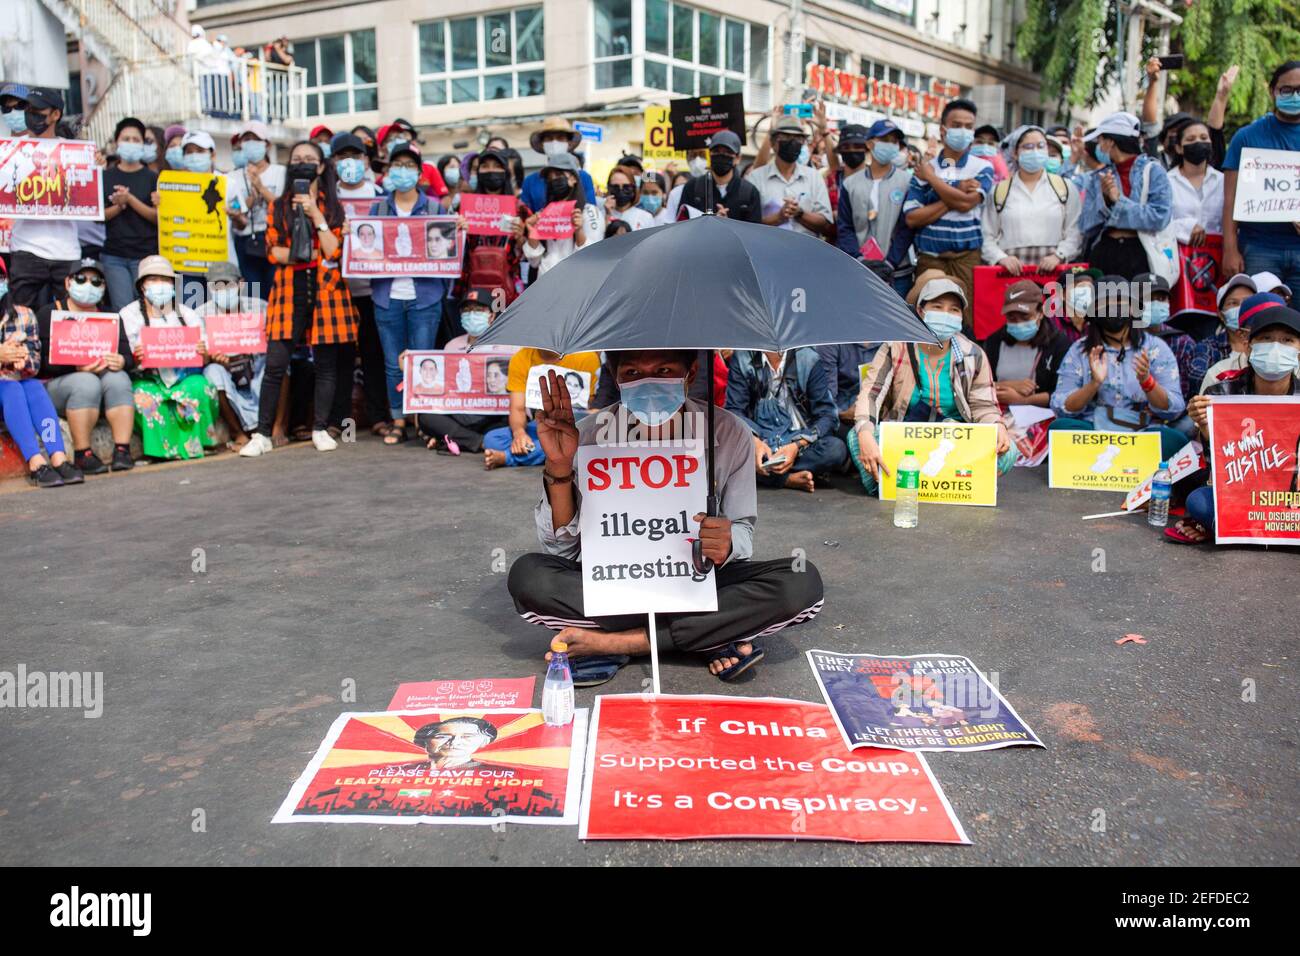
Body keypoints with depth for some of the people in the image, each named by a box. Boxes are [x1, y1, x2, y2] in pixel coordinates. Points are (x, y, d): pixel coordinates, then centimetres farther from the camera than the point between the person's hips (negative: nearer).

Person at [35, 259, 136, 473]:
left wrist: (121, 362, -22)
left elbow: (128, 356, 4)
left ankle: (122, 449, -33)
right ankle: (82, 454, -31)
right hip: (56, 384, -3)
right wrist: (77, 367, -28)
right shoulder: (49, 314, 2)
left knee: (118, 379, -28)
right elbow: (43, 361, -10)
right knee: (86, 383, -34)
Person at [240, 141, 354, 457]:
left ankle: (320, 429, 13)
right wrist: (316, 255, -9)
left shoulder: (334, 206, 10)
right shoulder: (279, 205, 13)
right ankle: (262, 434, -1)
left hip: (326, 289, 0)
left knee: (326, 363, 2)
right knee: (275, 363, -6)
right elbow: (273, 251, 3)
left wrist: (315, 214, -9)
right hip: (288, 290, 0)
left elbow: (333, 250, -3)